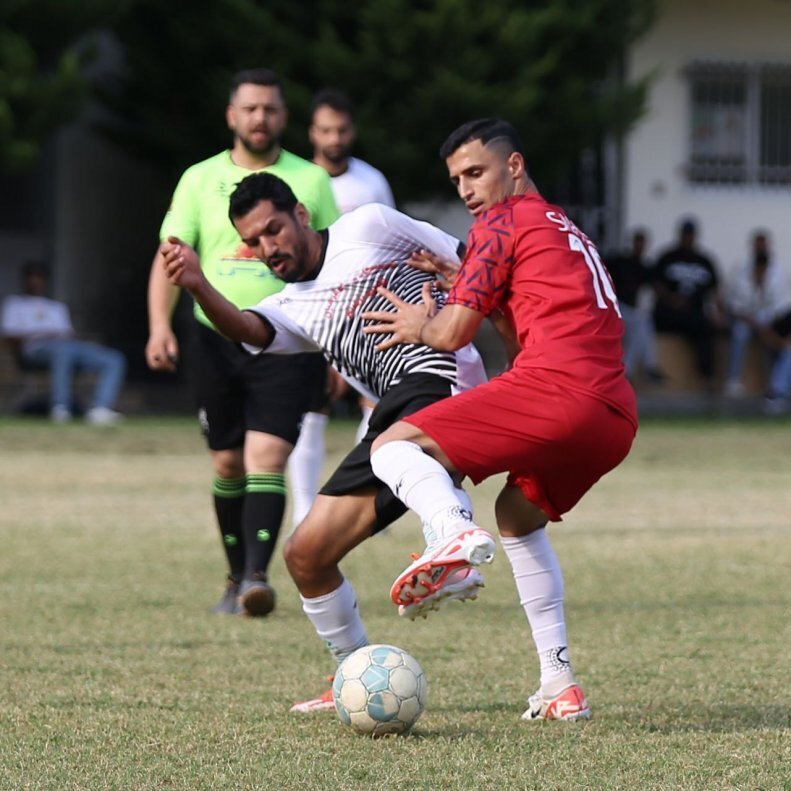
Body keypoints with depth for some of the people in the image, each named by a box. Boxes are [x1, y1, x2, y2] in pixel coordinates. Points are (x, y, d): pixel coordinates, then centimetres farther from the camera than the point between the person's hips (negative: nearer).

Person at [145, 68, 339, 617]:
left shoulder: (310, 181, 4)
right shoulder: (200, 180, 6)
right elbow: (170, 257, 2)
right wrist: (160, 325, -13)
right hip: (218, 340, 2)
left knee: (266, 459, -16)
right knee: (228, 465, 8)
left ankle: (257, 577, -23)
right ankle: (237, 578, 22)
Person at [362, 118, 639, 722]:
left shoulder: (503, 221, 6)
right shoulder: (570, 232, 32)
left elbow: (453, 333, 0)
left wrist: (421, 325, 22)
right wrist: (458, 283, 26)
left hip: (556, 389, -8)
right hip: (617, 417, 9)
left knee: (393, 447, -6)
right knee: (518, 513, 31)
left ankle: (453, 531, -40)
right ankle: (561, 686, 22)